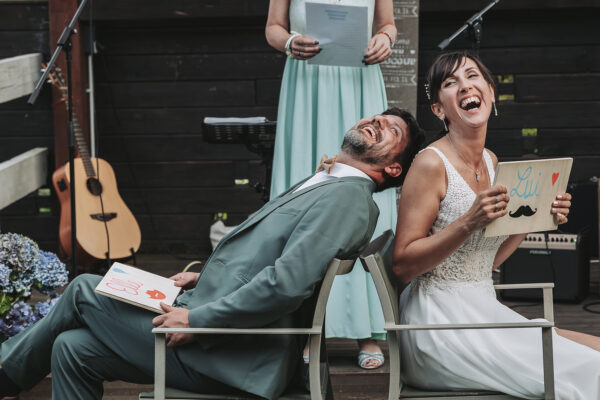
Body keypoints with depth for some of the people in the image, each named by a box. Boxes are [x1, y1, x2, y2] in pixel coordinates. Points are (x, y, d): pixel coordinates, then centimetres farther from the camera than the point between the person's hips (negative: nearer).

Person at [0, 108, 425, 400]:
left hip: (229, 359, -9)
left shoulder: (349, 196, -13)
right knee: (73, 348, 4)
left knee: (84, 291, 1)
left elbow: (286, 285, -25)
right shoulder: (321, 185, 19)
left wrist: (197, 319, -19)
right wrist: (206, 276, 13)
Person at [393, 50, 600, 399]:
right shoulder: (431, 164, -12)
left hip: (484, 312, 8)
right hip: (441, 322, -8)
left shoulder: (491, 162, 12)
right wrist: (469, 222, -23)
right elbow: (403, 266, -14)